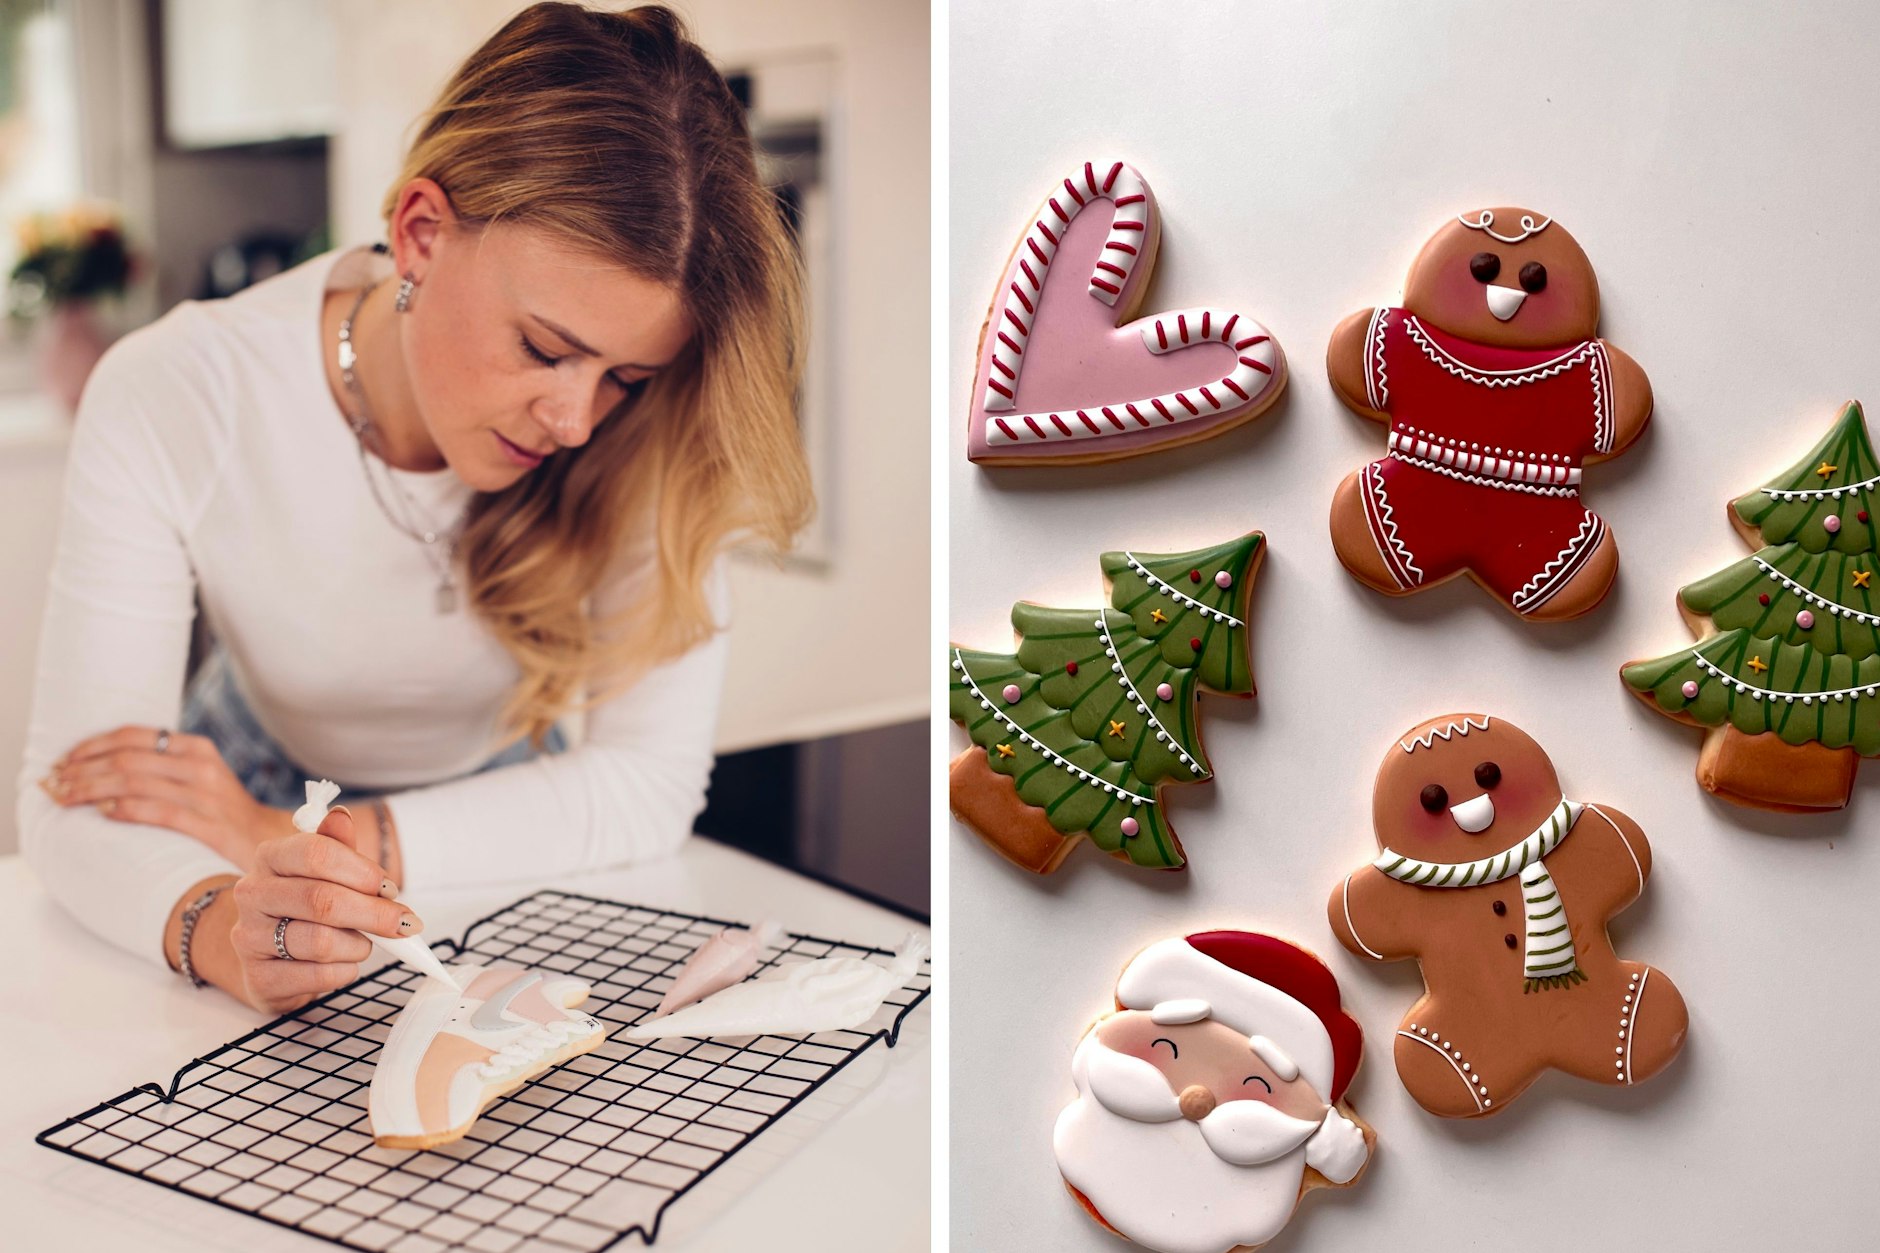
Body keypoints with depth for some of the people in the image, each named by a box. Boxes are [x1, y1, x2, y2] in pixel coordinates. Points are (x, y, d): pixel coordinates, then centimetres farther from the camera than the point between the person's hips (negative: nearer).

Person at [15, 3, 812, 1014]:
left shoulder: (646, 433, -24)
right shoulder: (168, 404, -25)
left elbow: (653, 781, -24)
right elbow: (73, 797, -25)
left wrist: (282, 839, -28)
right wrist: (216, 925, -48)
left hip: (502, 829, 0)